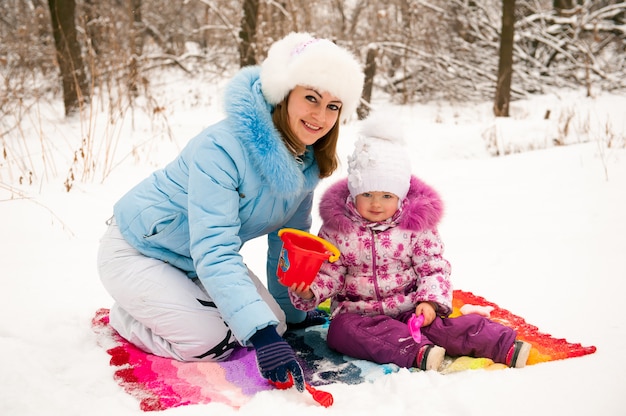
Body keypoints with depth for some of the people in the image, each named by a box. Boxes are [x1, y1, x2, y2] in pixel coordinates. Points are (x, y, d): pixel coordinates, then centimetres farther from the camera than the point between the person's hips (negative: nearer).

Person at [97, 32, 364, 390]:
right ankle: (124, 317, 6)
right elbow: (214, 252, -38)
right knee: (212, 342, -22)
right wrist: (262, 334, -45)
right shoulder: (222, 149, -33)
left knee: (273, 325, -4)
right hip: (138, 251, -7)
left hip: (202, 260, 8)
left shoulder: (308, 161, -9)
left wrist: (292, 312, 11)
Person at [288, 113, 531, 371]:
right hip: (358, 314, 0)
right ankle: (419, 352, -47)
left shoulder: (416, 224, -1)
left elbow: (434, 268, 1)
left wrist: (430, 301, -16)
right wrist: (309, 291, -21)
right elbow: (329, 273, 0)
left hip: (411, 310, 1)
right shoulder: (337, 229, -2)